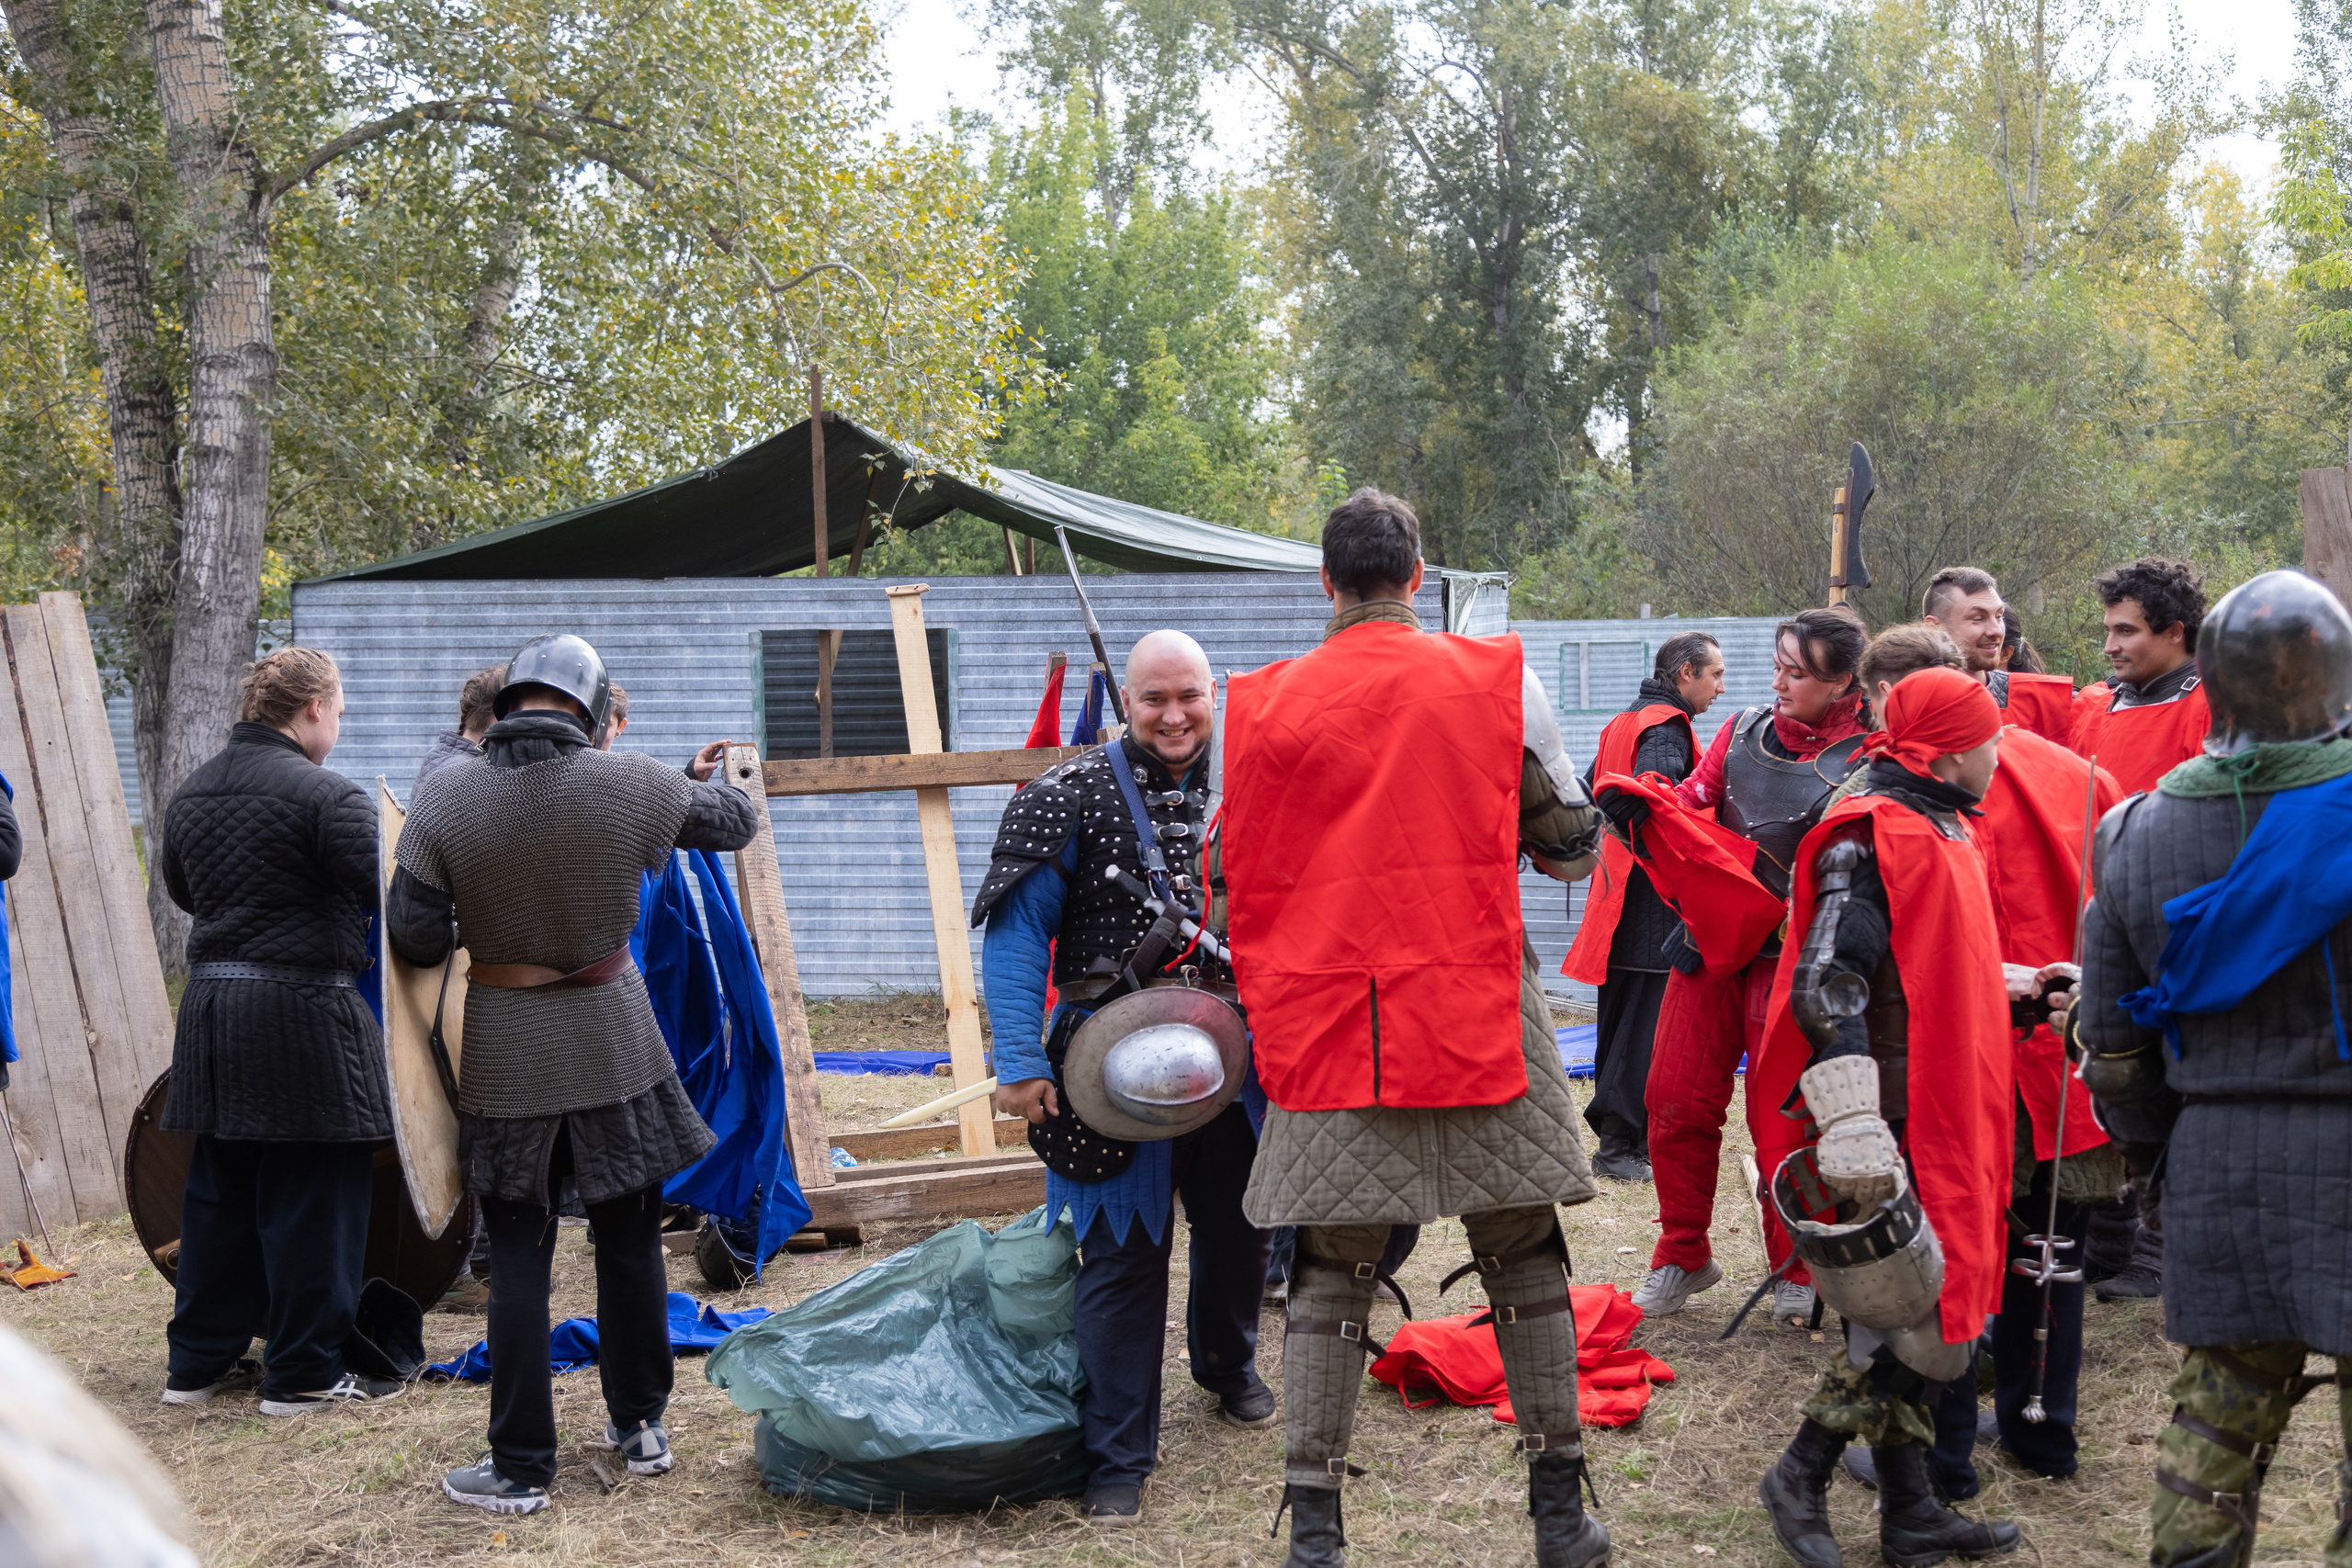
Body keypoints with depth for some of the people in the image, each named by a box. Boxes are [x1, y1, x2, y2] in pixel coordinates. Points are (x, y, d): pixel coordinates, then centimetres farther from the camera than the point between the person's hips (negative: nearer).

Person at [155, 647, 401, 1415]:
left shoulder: (190, 794, 10)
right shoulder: (328, 796, -15)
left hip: (210, 1006, 8)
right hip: (303, 1012, -8)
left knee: (218, 1190, 16)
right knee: (311, 1195, 1)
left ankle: (199, 1360, 23)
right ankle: (304, 1373, 7)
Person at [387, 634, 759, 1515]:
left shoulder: (444, 799, -11)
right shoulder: (633, 786, -9)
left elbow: (413, 937, -8)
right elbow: (735, 822, 8)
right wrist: (708, 775, 29)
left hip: (506, 1054, -1)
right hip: (614, 1044, 1)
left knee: (519, 1260, 6)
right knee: (629, 1241, 16)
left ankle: (520, 1469, 11)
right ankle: (640, 1426, 28)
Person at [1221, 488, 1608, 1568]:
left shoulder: (1264, 704, 0)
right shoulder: (1498, 681, -1)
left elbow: (1228, 868, 10)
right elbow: (1574, 846, 8)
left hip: (1328, 1021, 1)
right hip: (1476, 1011, 0)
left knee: (1330, 1272, 8)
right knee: (1522, 1259, 11)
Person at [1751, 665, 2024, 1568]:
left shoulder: (1943, 830, 16)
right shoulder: (1873, 838, -16)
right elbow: (1825, 987, -25)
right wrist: (1854, 1134, -30)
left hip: (1948, 1116, 10)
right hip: (1899, 1120, -10)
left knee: (1930, 1318, 13)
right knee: (1912, 1315, -7)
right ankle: (1802, 1477, 7)